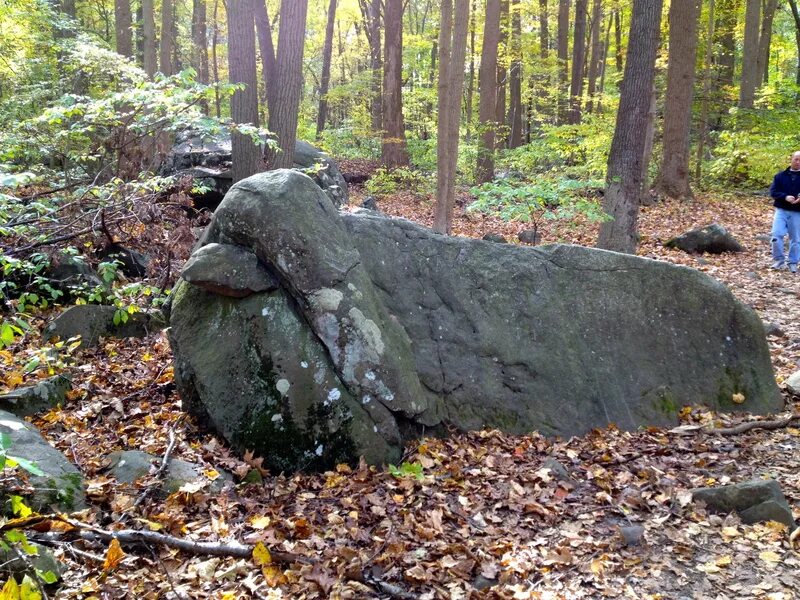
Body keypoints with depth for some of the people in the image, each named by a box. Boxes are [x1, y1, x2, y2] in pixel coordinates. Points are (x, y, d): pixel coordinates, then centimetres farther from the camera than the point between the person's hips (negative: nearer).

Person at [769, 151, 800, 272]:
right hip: (781, 210, 0)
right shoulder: (780, 176, 6)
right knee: (776, 235, -10)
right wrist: (785, 197, -19)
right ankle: (779, 260, 5)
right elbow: (773, 191, -1)